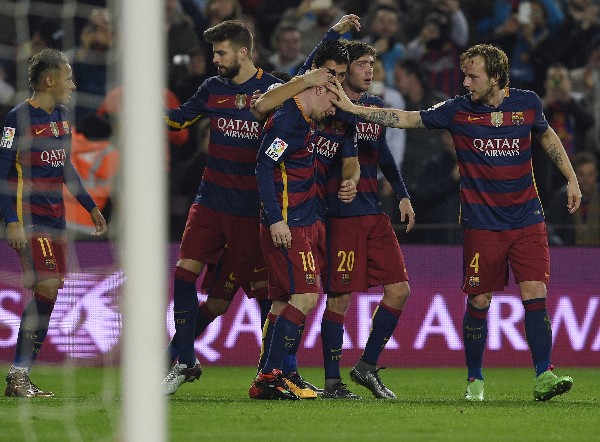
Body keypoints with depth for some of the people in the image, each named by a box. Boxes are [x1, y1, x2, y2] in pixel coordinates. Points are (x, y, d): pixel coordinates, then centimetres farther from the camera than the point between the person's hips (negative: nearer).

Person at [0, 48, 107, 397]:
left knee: (50, 290, 4)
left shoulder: (63, 116, 14)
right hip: (29, 217, -8)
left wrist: (91, 207, 25)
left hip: (55, 217, 8)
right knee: (47, 286, -17)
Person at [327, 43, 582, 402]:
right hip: (482, 223, -1)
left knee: (535, 295, -9)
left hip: (527, 221, 1)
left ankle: (544, 376, -7)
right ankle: (475, 380, 15)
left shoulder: (527, 103, 0)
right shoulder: (458, 110, -5)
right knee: (479, 301, 1)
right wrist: (351, 107, -13)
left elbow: (546, 134, 20)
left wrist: (571, 178, 19)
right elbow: (406, 118, -6)